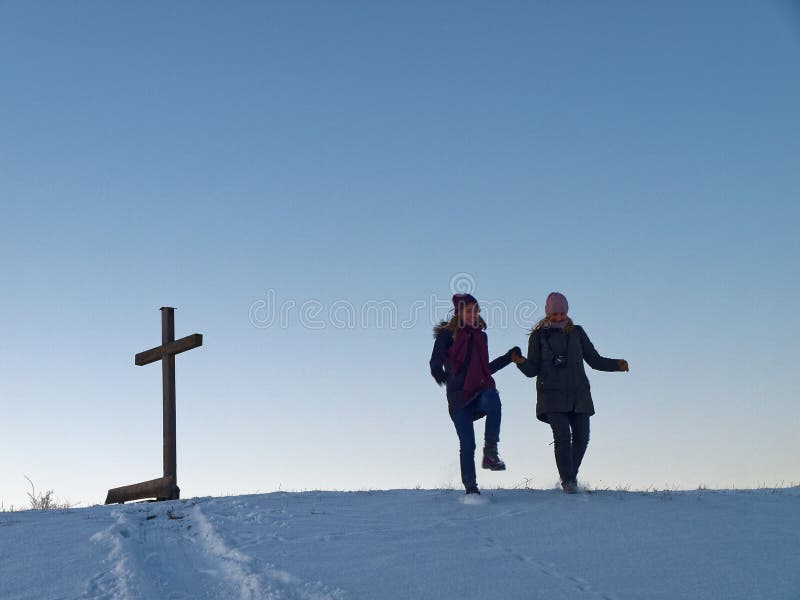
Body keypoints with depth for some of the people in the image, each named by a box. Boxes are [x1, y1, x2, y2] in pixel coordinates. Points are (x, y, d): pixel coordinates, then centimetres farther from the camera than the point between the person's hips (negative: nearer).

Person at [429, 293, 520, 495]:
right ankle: (470, 487, 7)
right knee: (467, 444, -6)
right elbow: (435, 362, -8)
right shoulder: (447, 335, 4)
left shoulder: (481, 336, 18)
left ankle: (490, 452, -32)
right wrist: (438, 372, -30)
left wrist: (508, 357, 23)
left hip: (481, 391, 2)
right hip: (459, 396, -2)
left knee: (492, 398, -35)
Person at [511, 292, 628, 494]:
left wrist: (617, 364, -3)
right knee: (562, 435, -18)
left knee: (581, 438, -2)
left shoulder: (577, 333, 13)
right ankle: (567, 481, -6)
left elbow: (594, 360, 14)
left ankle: (571, 474, 22)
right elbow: (532, 370, 3)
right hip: (552, 395, -3)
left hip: (578, 394, 3)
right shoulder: (539, 336, 6)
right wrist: (521, 362, -19)